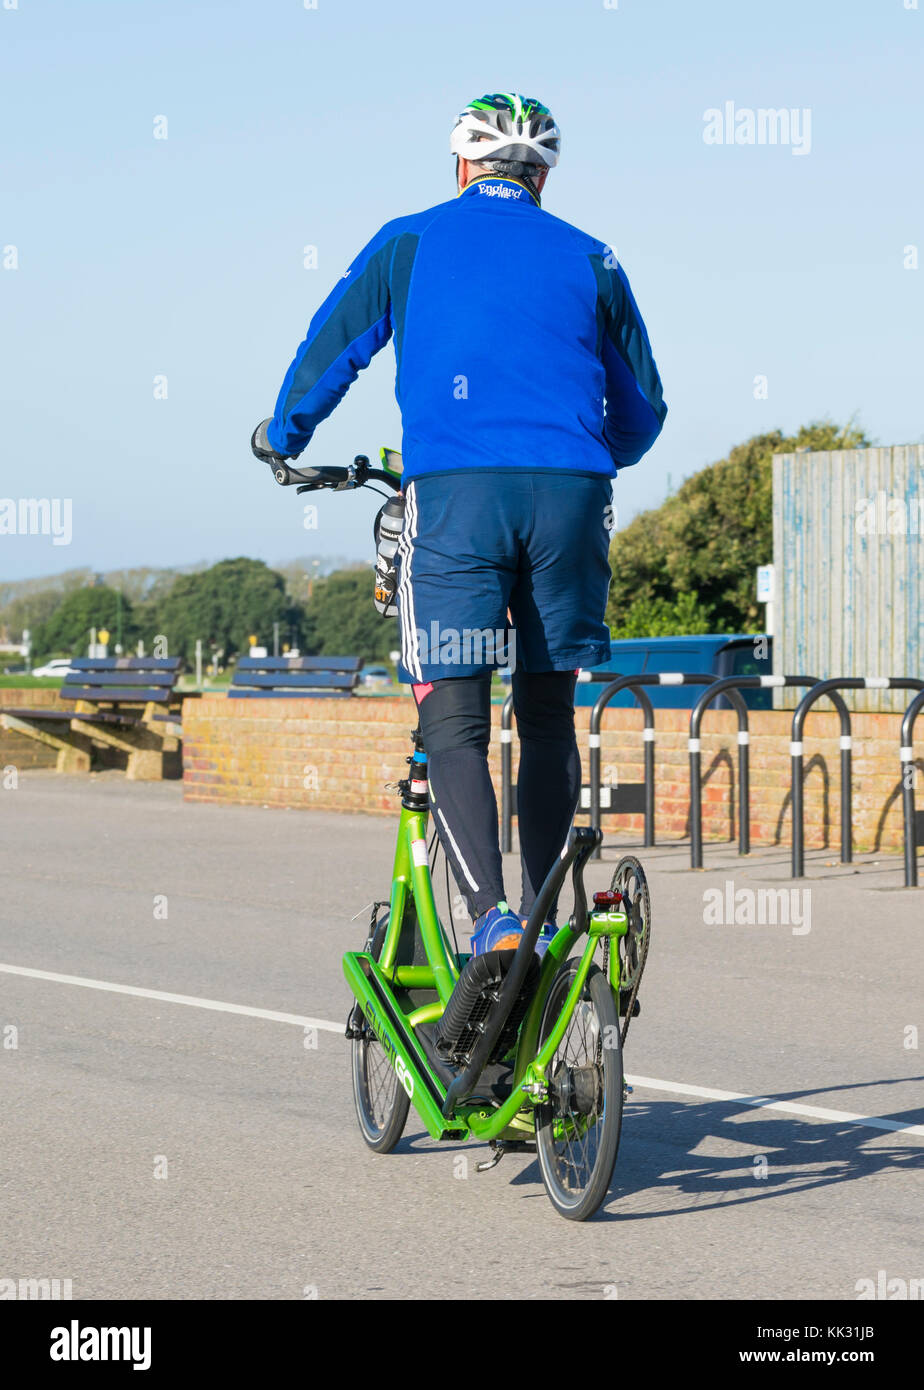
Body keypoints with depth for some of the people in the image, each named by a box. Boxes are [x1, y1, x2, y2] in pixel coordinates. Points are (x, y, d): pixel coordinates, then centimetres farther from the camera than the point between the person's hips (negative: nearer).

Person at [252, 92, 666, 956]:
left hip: (455, 492, -2)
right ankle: (539, 920, 19)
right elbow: (642, 412, 22)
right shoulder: (588, 260, 18)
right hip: (569, 493, 2)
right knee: (548, 714, 16)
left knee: (453, 724, -3)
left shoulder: (409, 243, 14)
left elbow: (327, 354, 17)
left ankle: (491, 917, -20)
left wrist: (282, 438, 37)